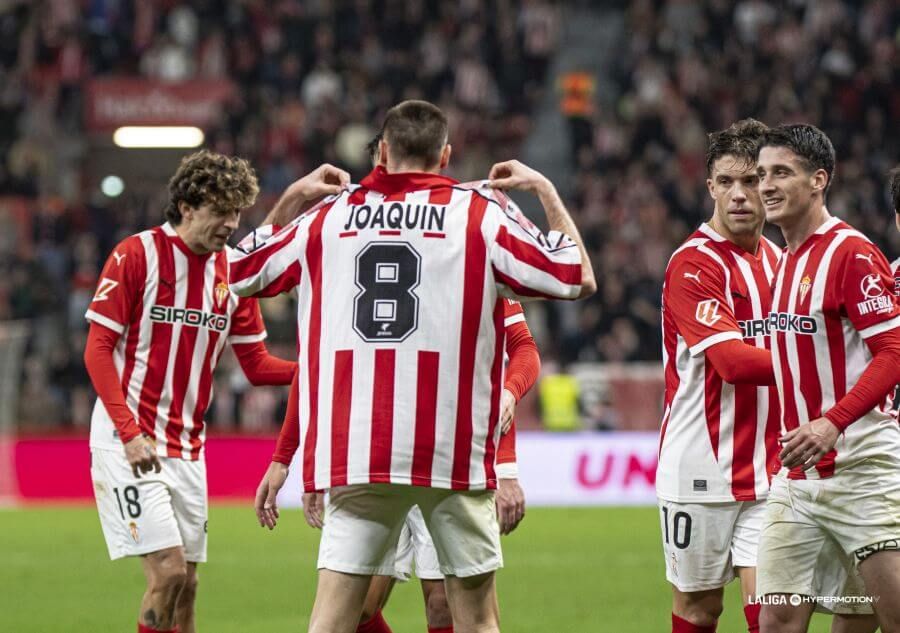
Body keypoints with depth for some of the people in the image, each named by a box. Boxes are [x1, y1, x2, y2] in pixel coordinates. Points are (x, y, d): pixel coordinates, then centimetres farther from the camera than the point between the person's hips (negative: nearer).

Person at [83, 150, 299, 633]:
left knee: (186, 584, 5)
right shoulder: (136, 255, -9)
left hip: (187, 448, 6)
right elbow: (98, 350, -10)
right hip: (128, 442, -6)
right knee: (168, 570, -16)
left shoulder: (233, 271, 7)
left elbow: (257, 366, 11)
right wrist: (130, 433, -19)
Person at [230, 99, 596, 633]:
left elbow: (240, 272, 21)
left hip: (354, 449, 2)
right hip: (453, 447, -2)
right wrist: (546, 190, 16)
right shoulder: (482, 214, 2)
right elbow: (581, 278, 4)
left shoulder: (326, 217, 8)